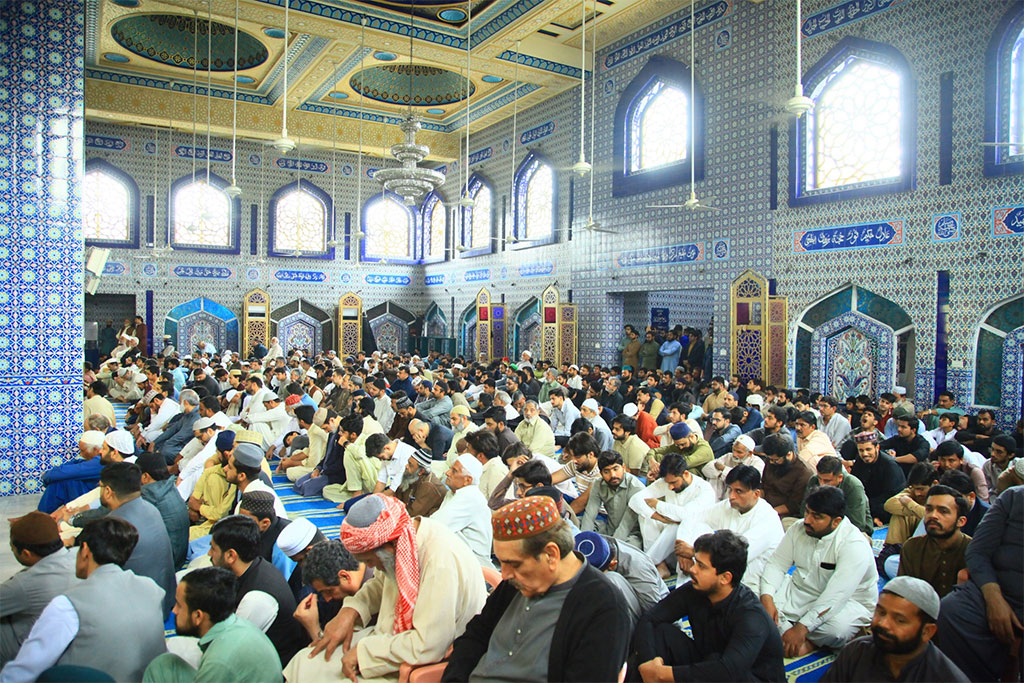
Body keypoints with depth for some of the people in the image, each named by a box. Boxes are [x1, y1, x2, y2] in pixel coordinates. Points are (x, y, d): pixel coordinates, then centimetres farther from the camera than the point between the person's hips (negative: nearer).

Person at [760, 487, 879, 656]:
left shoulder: (855, 545, -23)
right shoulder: (799, 529, -4)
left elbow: (835, 596, -30)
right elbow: (776, 564, -2)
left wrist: (801, 628, -34)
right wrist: (767, 598, -21)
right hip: (799, 591, 5)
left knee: (835, 628, -38)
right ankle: (802, 641, -23)